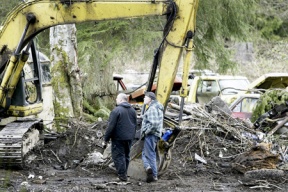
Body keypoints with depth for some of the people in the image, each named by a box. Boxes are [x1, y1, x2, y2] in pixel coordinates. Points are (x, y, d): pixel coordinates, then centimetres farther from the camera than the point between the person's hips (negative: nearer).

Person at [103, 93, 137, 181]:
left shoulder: (116, 110, -15)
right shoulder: (132, 110, 9)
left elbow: (111, 127, -15)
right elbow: (135, 125, 15)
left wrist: (106, 140, -9)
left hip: (119, 138, -7)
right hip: (129, 138, 7)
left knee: (118, 156, -1)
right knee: (126, 155, 15)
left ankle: (122, 175, -3)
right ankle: (124, 174, 21)